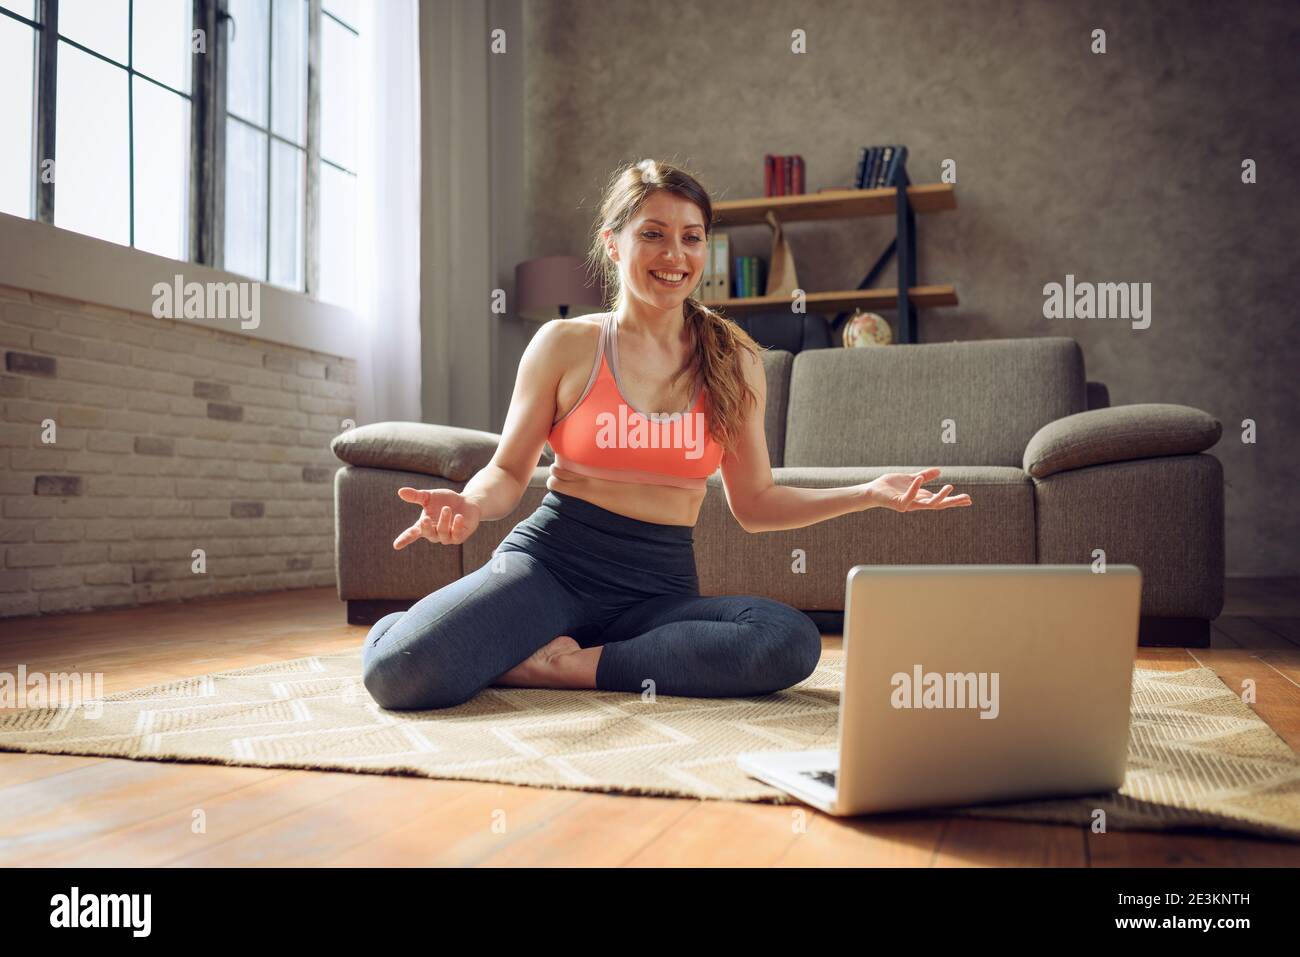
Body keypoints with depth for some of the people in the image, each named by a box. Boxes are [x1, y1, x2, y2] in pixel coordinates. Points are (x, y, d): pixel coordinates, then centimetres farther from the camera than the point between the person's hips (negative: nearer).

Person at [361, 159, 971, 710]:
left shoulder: (735, 362, 8)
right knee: (402, 670, -31)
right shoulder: (565, 345, 1)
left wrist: (870, 493, 0)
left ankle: (570, 667, -15)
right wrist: (469, 506, -17)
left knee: (792, 640, -29)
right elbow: (508, 471, 7)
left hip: (659, 589, 3)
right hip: (550, 562, -3)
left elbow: (754, 503, 12)